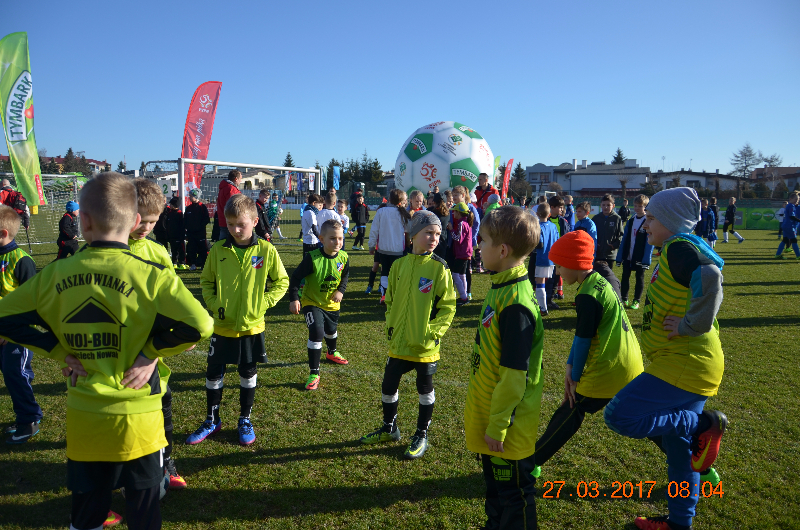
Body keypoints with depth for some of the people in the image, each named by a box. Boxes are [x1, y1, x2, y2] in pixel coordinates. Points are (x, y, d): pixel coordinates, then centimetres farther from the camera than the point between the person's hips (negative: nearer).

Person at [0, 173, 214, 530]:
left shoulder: (55, 275, -4)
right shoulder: (151, 275, -16)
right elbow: (200, 325, -25)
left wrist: (59, 351, 1)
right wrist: (152, 351, -10)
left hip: (81, 418, 3)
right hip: (138, 420, -3)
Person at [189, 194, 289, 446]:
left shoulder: (266, 250, -9)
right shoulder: (218, 250, -5)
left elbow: (281, 282, 0)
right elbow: (206, 280, 9)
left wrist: (262, 303, -9)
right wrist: (213, 303, -4)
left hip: (251, 326, -1)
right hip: (222, 325, 2)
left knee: (248, 374, 13)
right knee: (214, 373, 11)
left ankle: (245, 420, 31)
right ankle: (212, 419, 32)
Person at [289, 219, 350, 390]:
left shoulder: (343, 257, -13)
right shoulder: (312, 258, -27)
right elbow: (296, 278, -21)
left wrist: (341, 290, -10)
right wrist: (294, 299, -29)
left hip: (332, 304, 5)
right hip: (312, 302, -5)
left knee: (331, 330, 26)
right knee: (316, 333, -20)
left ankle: (332, 352, 61)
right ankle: (314, 373, -5)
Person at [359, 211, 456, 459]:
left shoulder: (439, 268, -11)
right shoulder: (399, 265, 0)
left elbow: (448, 307, -8)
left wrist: (433, 332, -15)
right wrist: (390, 325, 3)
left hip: (425, 345, -4)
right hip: (399, 341, 4)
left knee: (425, 390, 12)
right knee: (388, 385, 14)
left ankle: (421, 436, 31)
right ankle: (389, 428, 38)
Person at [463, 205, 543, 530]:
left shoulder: (515, 303, -27)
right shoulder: (502, 288, 3)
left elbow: (515, 373, -25)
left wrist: (498, 425, -17)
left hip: (508, 426, -9)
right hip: (488, 417, 9)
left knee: (513, 492, 12)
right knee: (494, 482, 26)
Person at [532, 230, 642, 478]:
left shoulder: (588, 295, -21)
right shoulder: (601, 281, 8)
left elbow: (583, 341, -14)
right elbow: (581, 334, 10)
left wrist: (575, 377, -1)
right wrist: (570, 367, 10)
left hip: (608, 371, -9)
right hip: (631, 364, 9)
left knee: (570, 413, 2)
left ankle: (531, 463, 13)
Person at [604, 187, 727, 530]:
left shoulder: (679, 247, -16)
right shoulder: (674, 250, 15)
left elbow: (710, 277, -34)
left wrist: (690, 326, -26)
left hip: (684, 364, -10)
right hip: (686, 363, 10)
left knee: (619, 415, -14)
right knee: (677, 447, 19)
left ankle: (703, 424, -3)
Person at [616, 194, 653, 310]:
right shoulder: (630, 221, 7)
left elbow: (650, 242, -13)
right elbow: (624, 239, 8)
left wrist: (646, 260, -19)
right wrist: (619, 256, 4)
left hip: (640, 257, -5)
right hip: (628, 256, 5)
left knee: (639, 278, 9)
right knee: (625, 277, 8)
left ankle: (636, 301, 18)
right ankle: (624, 300, 19)